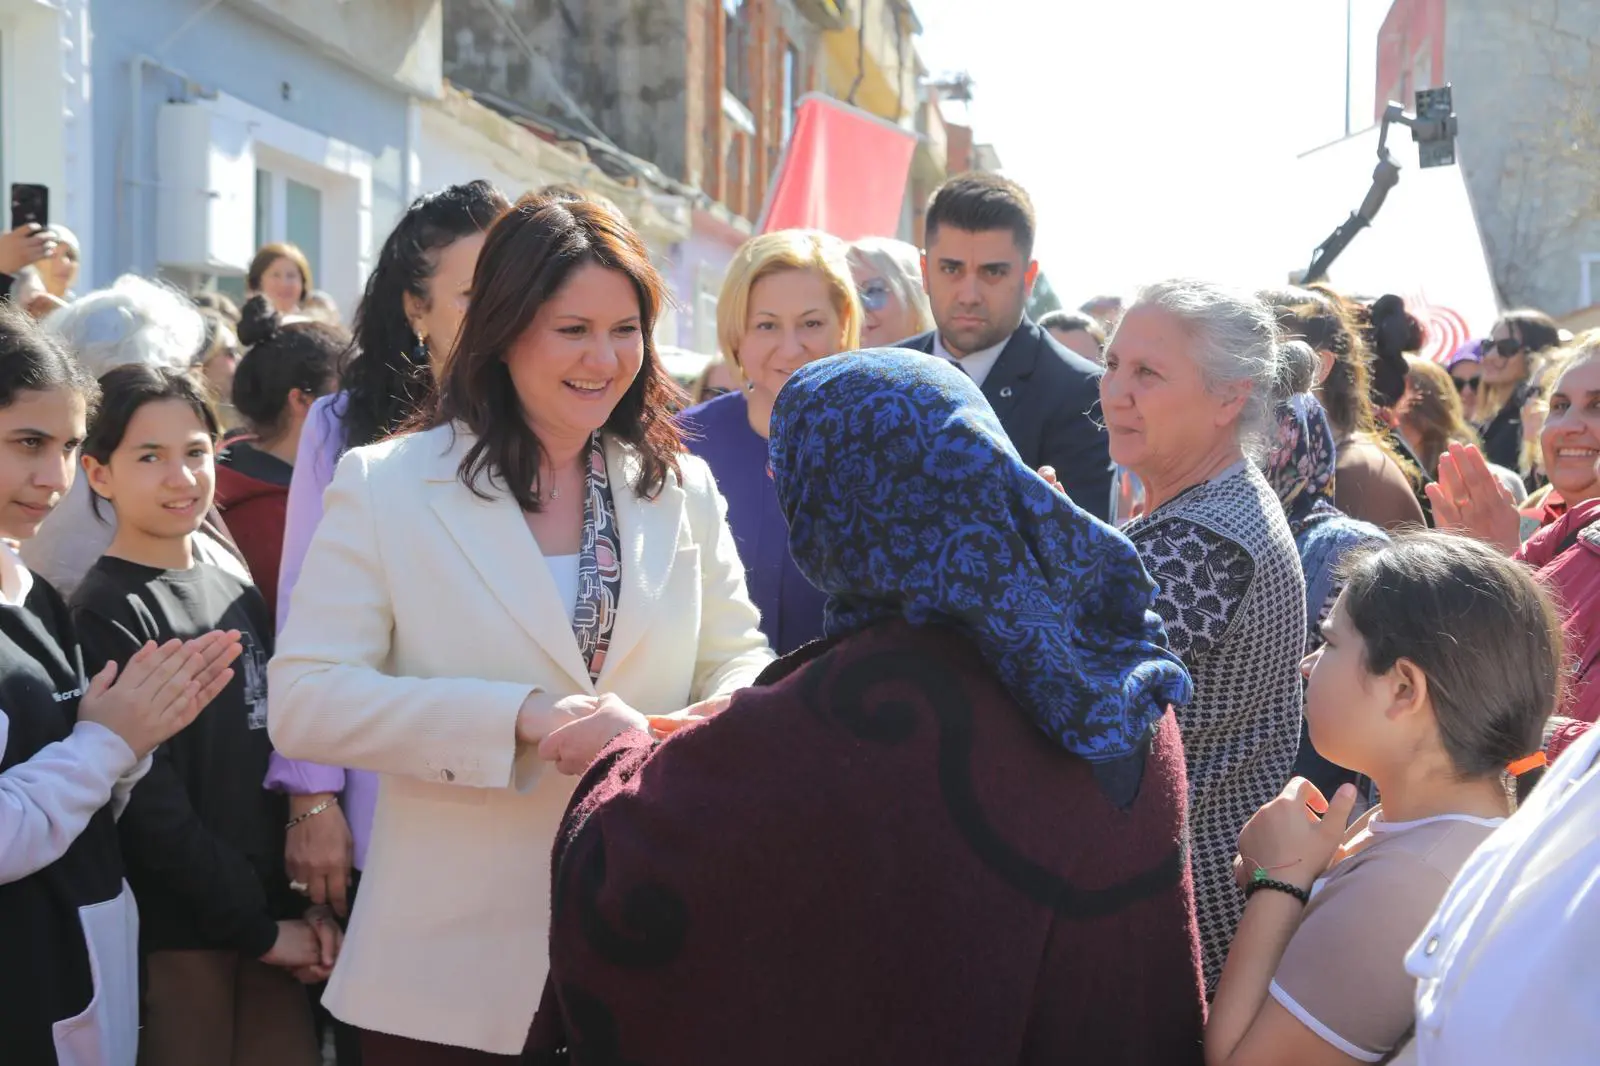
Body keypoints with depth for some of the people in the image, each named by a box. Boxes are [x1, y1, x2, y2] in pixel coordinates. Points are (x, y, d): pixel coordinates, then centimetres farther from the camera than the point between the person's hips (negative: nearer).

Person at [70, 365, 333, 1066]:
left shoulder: (239, 597, 12)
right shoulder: (106, 614, -9)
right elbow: (149, 806, -13)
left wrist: (314, 904, 1)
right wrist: (259, 927, -11)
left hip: (273, 924, 6)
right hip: (169, 937, -6)